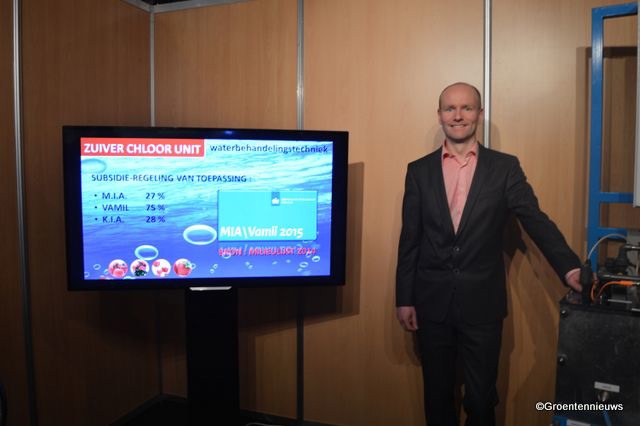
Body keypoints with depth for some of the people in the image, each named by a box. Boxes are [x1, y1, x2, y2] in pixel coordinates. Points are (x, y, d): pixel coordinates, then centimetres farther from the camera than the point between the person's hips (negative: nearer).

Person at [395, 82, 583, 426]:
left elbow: (536, 220, -6)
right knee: (437, 395, 16)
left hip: (483, 303, -1)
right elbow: (409, 240, 2)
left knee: (481, 398, 12)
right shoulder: (419, 171, 2)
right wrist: (404, 298, 2)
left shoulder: (505, 168, 0)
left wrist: (570, 267, -22)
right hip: (432, 301, 1)